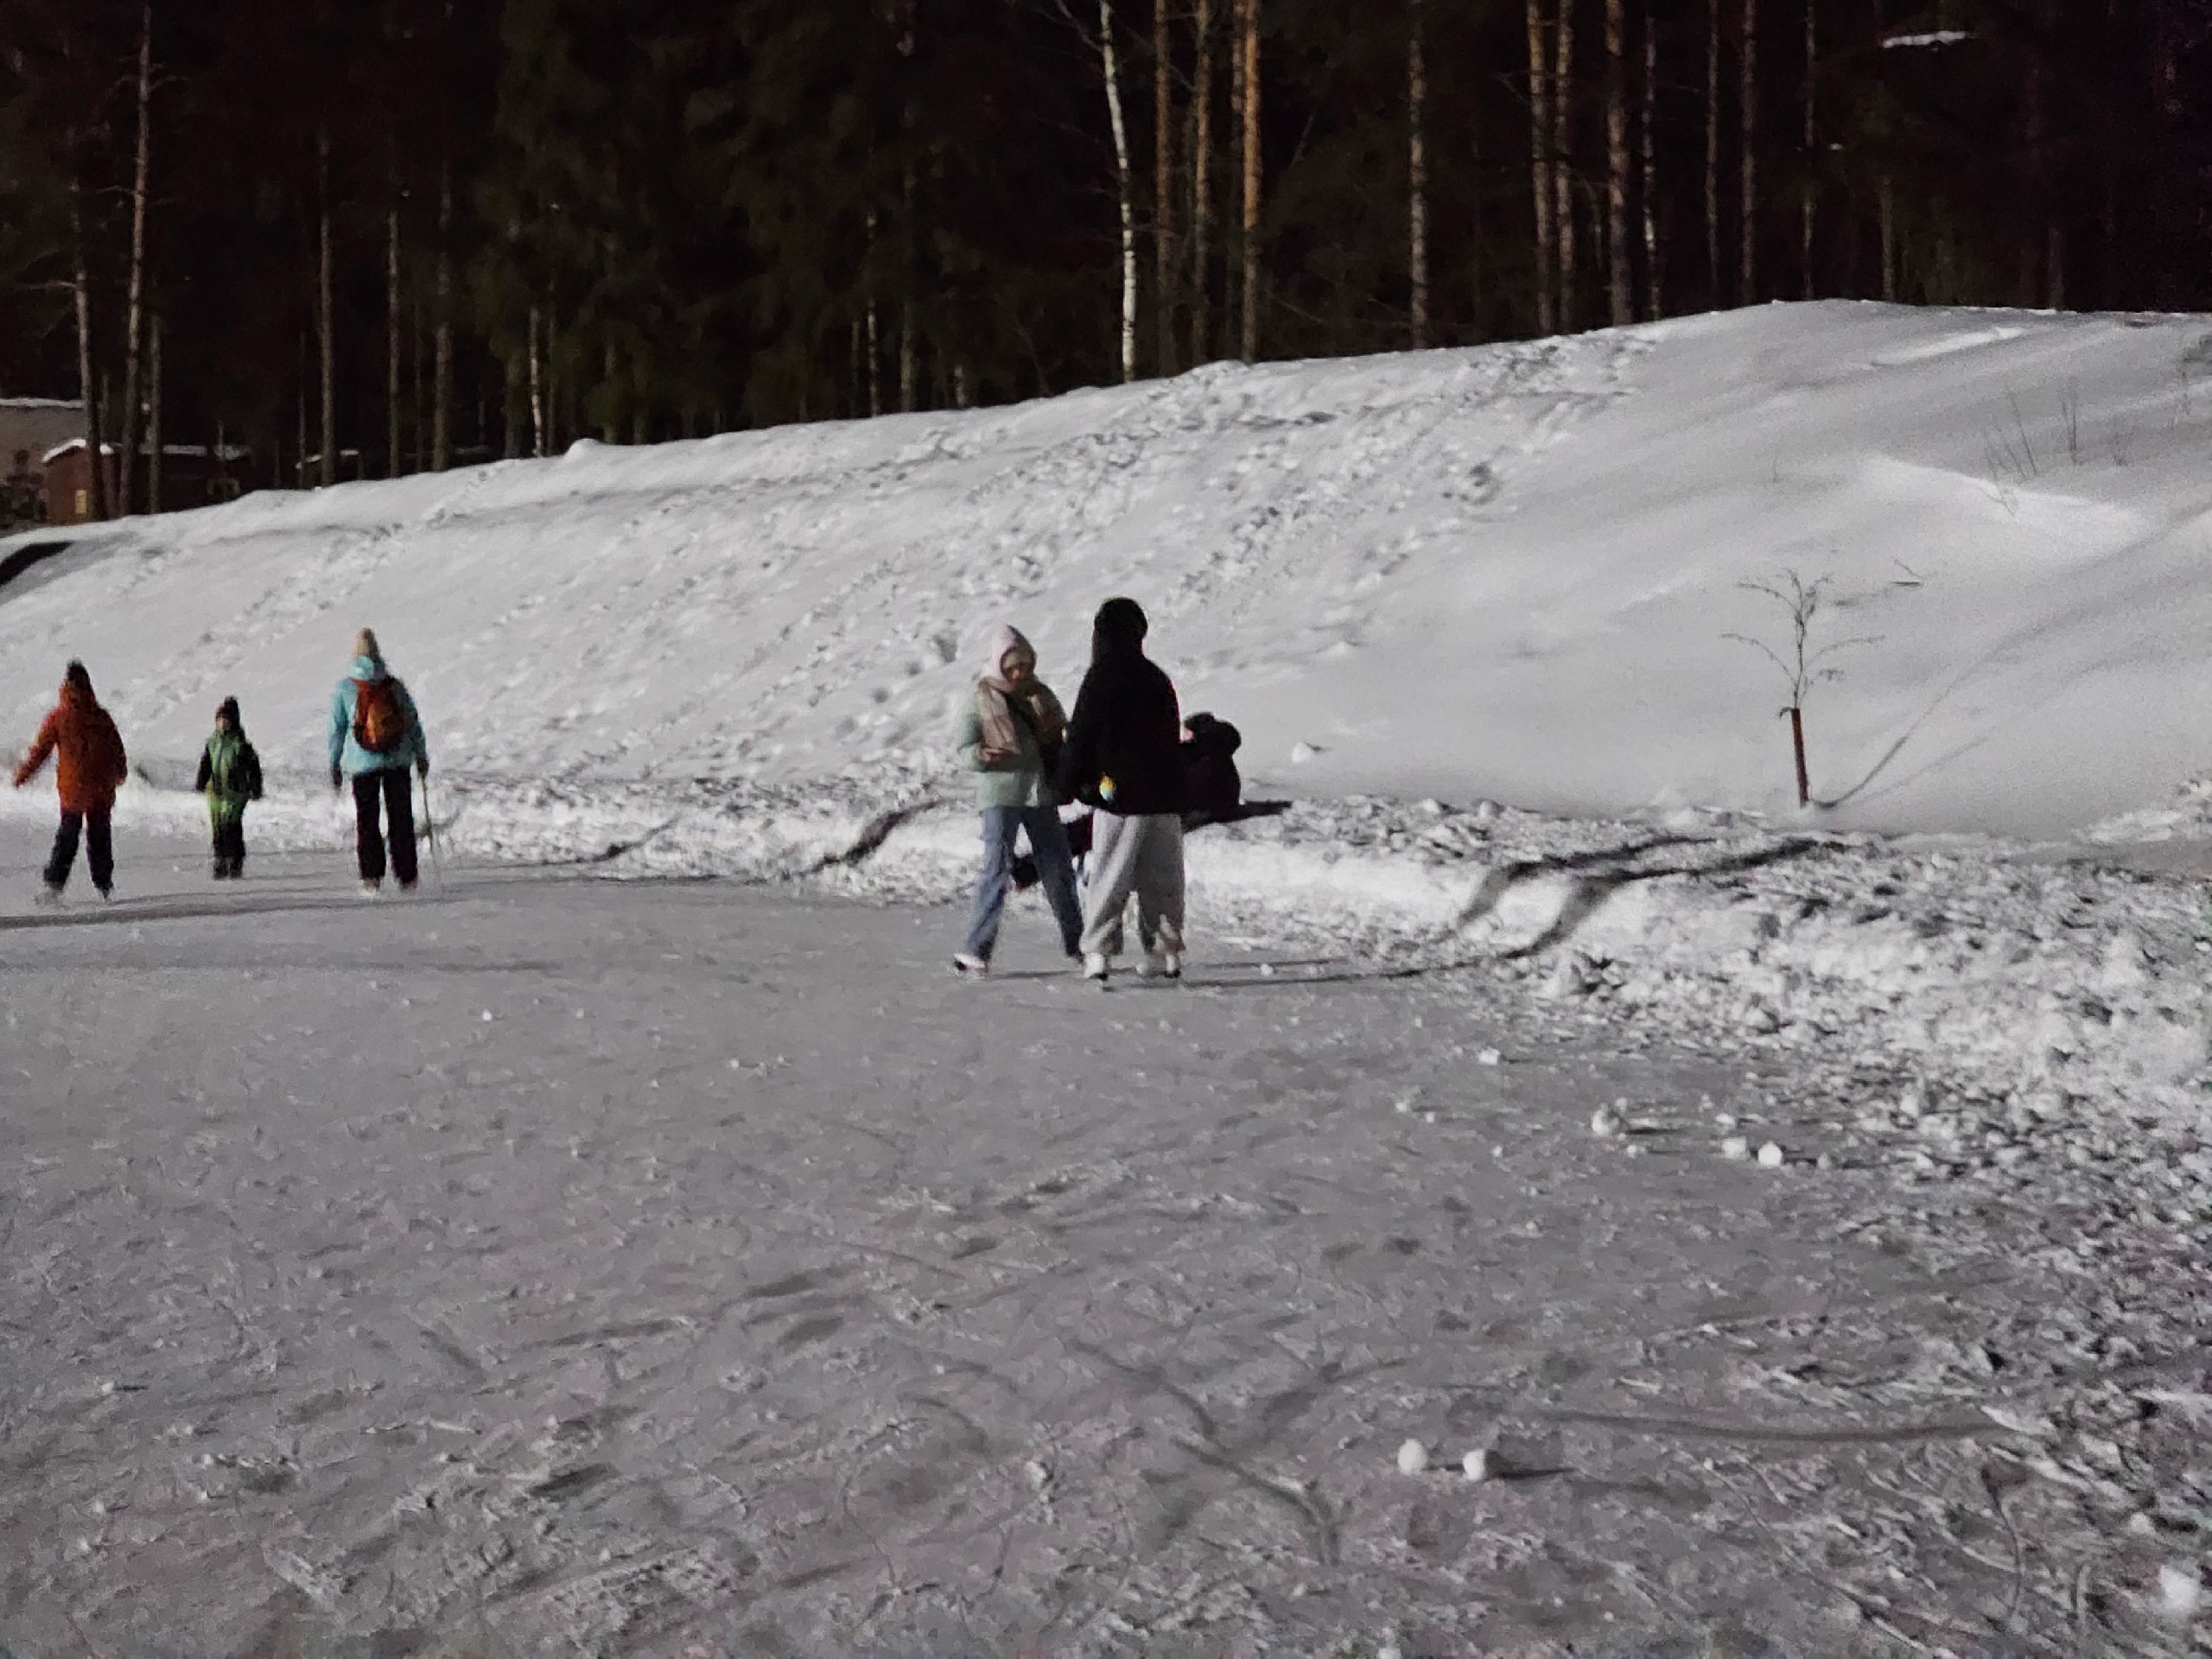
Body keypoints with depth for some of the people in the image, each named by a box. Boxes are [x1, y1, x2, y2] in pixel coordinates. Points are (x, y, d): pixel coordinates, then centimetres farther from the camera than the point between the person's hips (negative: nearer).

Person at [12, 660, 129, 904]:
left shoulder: (57, 717, -5)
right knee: (100, 836, 10)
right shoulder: (101, 716, 1)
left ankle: (54, 885, -5)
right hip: (102, 789, 1)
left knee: (67, 837, 4)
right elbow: (117, 749, 10)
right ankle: (105, 885, 12)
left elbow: (40, 749, -3)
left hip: (72, 788, -1)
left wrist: (22, 776, 8)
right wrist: (120, 773, 28)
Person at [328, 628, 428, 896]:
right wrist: (422, 757, 17)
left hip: (362, 764, -1)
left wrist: (334, 765, 9)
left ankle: (372, 879, -1)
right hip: (398, 762, 1)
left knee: (367, 822, 7)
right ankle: (406, 878, 11)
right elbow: (414, 723, 6)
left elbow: (336, 730, 0)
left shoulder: (343, 689, -3)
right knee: (401, 820, 10)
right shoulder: (395, 686, 0)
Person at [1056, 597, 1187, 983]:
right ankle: (1166, 953, 14)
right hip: (1166, 798, 5)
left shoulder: (1100, 680, -8)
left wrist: (1071, 784, 6)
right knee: (1162, 882, 11)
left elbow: (1080, 738, -7)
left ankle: (1098, 954, -8)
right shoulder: (1158, 679, 12)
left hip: (1119, 798, -5)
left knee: (1108, 880, -2)